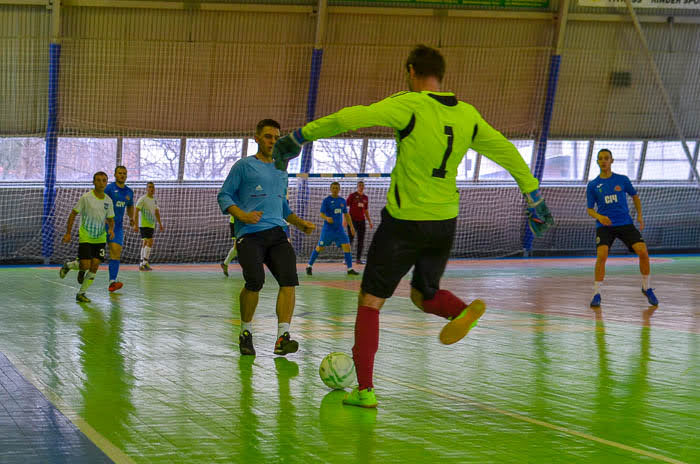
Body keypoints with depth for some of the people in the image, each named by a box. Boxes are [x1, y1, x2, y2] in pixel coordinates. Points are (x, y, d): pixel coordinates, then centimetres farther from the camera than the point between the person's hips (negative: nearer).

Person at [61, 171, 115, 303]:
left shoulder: (108, 200, 3)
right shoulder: (86, 197, -11)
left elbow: (110, 219, 12)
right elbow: (73, 214, -5)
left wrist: (111, 229, -10)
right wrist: (68, 233, -8)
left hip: (100, 239, 4)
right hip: (85, 238, -4)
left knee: (94, 267, -3)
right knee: (85, 266, -13)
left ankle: (81, 293, 11)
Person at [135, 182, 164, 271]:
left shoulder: (154, 201, 15)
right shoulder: (142, 199, -9)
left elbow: (157, 213, 21)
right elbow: (136, 211, -13)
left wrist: (160, 224, 14)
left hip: (151, 225, 8)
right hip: (144, 225, -8)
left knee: (145, 244, 9)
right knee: (150, 242, -17)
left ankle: (142, 264, 12)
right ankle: (145, 263, -15)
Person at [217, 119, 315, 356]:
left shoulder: (281, 172, 25)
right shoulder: (244, 165, 7)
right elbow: (224, 196, 4)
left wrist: (301, 223, 21)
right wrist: (242, 215, -13)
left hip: (277, 233, 5)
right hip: (250, 234, -5)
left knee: (289, 279, -18)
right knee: (255, 281, -21)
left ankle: (282, 337, -21)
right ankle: (246, 333, 4)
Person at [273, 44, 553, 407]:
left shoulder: (409, 106, -12)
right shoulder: (468, 115, 4)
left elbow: (350, 118, -21)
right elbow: (508, 153, 12)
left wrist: (300, 136, -12)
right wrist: (534, 198, 23)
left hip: (404, 220, -5)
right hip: (445, 222, 5)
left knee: (370, 301, 5)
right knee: (424, 295, 25)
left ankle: (364, 389, 0)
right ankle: (463, 310, -8)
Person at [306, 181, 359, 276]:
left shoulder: (342, 201, 8)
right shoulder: (326, 200, -6)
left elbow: (346, 215, 17)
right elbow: (321, 214, -10)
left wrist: (351, 227, 13)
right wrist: (327, 218, -31)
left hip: (339, 229, 4)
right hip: (328, 229, -4)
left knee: (347, 246, -9)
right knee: (319, 248, 2)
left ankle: (350, 269, -4)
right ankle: (309, 266, 18)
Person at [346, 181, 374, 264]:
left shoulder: (365, 198, 13)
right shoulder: (352, 195, -2)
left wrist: (370, 221, 17)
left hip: (361, 220, 5)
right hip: (352, 220, -5)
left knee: (361, 240, 3)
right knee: (350, 238, -7)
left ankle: (359, 259, 9)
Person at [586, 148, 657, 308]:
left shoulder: (622, 180, 5)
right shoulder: (593, 185, 4)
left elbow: (635, 196, 19)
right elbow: (589, 210, 6)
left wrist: (639, 216, 6)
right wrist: (599, 216, -16)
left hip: (625, 223, 1)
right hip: (604, 226, -1)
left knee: (643, 252, -14)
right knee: (602, 255, -24)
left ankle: (646, 288, 8)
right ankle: (596, 294, -10)